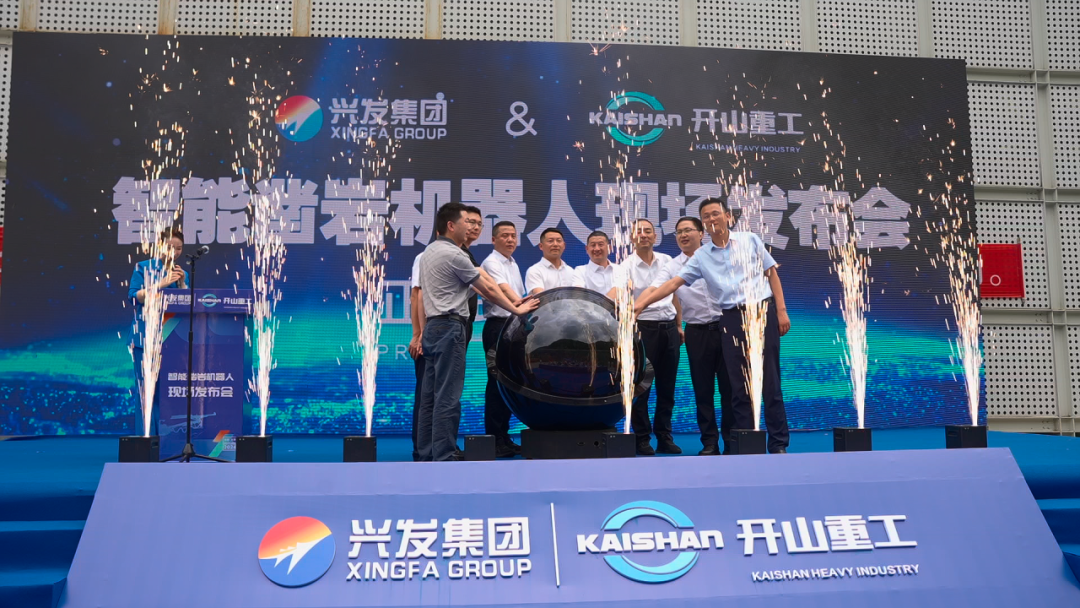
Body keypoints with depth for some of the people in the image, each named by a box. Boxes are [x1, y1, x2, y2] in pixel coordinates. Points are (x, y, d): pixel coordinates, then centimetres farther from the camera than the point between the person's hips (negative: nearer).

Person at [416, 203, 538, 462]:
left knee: (431, 395, 10)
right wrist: (516, 309, 3)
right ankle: (444, 458, -9)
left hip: (433, 327, 10)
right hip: (449, 328, -10)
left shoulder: (429, 253, 17)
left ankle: (428, 453, 14)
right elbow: (488, 289, -7)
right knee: (447, 397, -9)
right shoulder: (454, 255, -12)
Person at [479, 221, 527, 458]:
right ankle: (494, 439, -2)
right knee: (497, 382, -7)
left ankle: (504, 437, 16)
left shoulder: (513, 265, 19)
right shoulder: (491, 263, -8)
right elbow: (504, 290, -24)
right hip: (497, 326, -8)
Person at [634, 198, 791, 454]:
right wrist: (642, 302, -12)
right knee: (739, 385, 4)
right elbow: (674, 282, 0)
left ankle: (779, 443, 7)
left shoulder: (750, 240, 4)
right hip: (731, 319, 2)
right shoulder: (701, 256, 6)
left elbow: (771, 273, 7)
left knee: (770, 381, 0)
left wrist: (781, 310, -1)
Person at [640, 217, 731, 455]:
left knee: (729, 386, 3)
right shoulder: (672, 267, 3)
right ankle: (709, 442, 12)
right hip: (697, 332, 1)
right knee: (703, 389, 4)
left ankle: (732, 441, 13)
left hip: (725, 326, 0)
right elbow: (653, 290, -10)